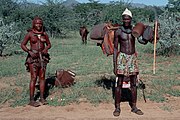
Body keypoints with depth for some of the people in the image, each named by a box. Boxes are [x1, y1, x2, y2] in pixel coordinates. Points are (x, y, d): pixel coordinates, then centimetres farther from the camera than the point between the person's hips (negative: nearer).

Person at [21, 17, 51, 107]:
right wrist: (29, 52, -15)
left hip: (42, 56, 4)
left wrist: (46, 48, -6)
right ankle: (31, 100, -4)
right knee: (34, 78, -8)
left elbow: (49, 44, 16)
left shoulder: (44, 34, 7)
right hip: (33, 56, -4)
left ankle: (42, 98, 13)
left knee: (42, 77, 5)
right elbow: (22, 44, 0)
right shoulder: (30, 34, -3)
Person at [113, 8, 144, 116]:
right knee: (119, 83, -1)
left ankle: (134, 106, 19)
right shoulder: (118, 32, -3)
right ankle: (117, 107, 9)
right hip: (122, 57, -3)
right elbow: (115, 48, -1)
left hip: (133, 57, 3)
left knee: (134, 84, 8)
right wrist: (114, 64, -5)